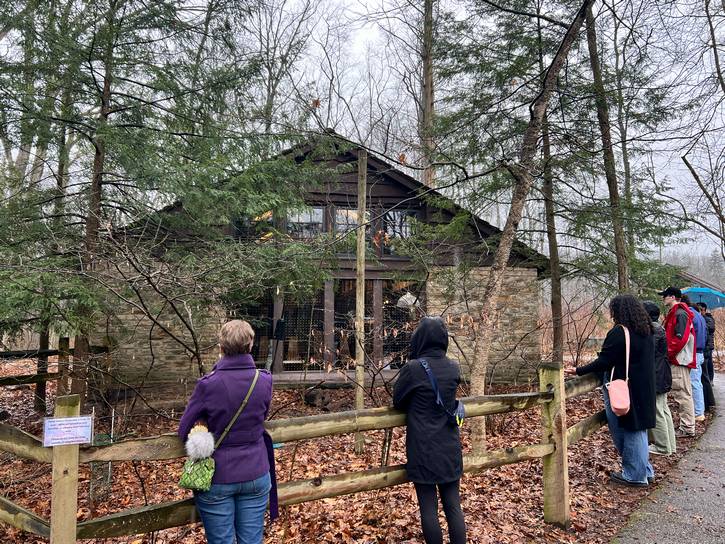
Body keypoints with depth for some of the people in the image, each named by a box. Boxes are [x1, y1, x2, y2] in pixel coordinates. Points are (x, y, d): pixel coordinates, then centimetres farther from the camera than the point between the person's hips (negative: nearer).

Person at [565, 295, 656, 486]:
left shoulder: (618, 332, -19)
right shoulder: (647, 331, 7)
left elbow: (603, 362, -20)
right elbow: (638, 361, 16)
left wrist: (579, 371, -13)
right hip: (644, 390, 8)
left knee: (626, 431, 4)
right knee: (637, 429, 18)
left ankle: (635, 475, 13)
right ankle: (645, 471, 28)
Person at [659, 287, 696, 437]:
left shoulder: (680, 314, -14)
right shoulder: (673, 314, 18)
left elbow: (681, 339, -22)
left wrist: (668, 354, -16)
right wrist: (668, 355, 13)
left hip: (679, 361, -10)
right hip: (676, 361, 10)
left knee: (682, 395, -5)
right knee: (681, 394, 14)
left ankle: (687, 428, 1)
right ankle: (686, 425, 21)